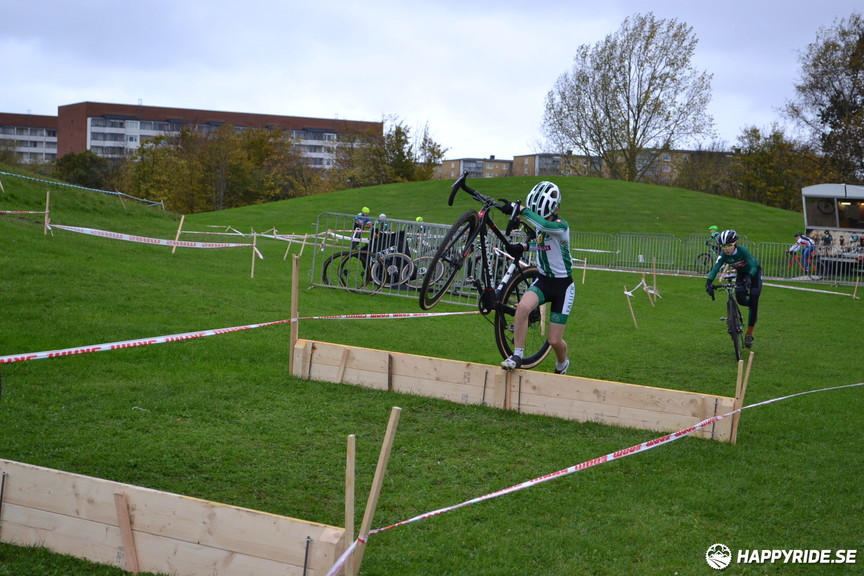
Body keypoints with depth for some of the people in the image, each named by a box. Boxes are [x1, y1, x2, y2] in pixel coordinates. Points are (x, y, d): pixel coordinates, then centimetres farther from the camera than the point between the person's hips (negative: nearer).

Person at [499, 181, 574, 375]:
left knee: (555, 341, -1)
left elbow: (545, 225, -44)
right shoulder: (539, 226, 0)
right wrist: (523, 246, 3)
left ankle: (562, 364, 35)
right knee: (523, 306, -30)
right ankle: (517, 356, -18)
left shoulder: (561, 226, -20)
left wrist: (519, 210, -50)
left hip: (563, 285, -5)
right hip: (543, 280, 5)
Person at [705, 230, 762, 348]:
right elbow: (715, 268, -34)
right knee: (740, 299, -21)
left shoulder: (742, 250, -35)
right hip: (741, 273, 4)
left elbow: (753, 267, -41)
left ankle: (749, 334, -2)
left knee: (753, 303, -12)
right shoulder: (723, 255, -25)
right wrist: (708, 283, -51)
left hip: (754, 272, -3)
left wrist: (748, 278, -60)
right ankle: (753, 307, 17)